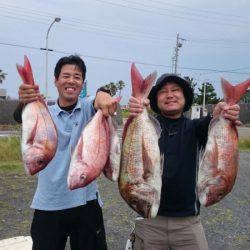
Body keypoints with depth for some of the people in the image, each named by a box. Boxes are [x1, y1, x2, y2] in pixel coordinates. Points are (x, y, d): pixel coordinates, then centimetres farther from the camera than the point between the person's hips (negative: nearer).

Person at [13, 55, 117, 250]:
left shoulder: (88, 108, 1)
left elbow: (98, 103, -22)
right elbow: (21, 117, -18)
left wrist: (102, 95, -46)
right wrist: (24, 103, -42)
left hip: (86, 201, 0)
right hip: (48, 204, 1)